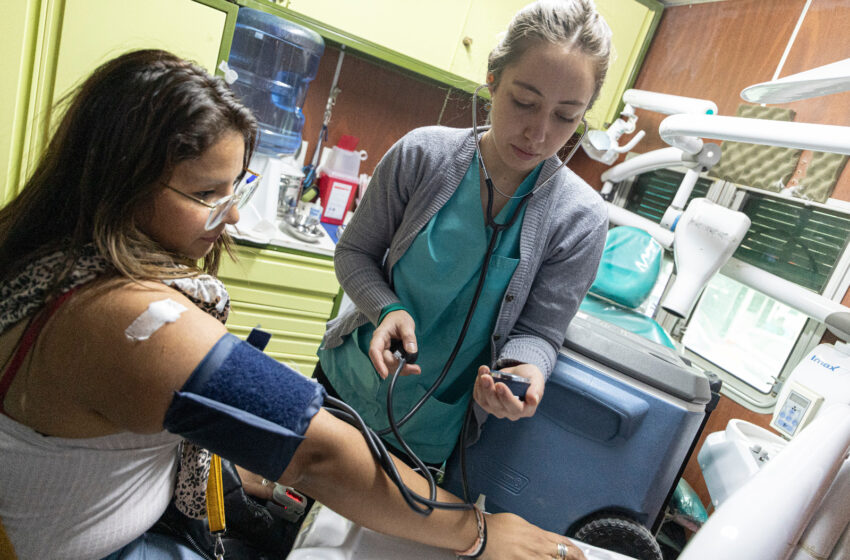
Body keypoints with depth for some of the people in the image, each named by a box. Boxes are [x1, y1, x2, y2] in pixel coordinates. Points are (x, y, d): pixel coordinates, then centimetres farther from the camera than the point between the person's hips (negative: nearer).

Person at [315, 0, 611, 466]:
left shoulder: (581, 220, -17)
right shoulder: (422, 154, -17)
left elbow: (537, 331, -11)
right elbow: (354, 253, -7)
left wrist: (524, 371, -33)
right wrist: (388, 309, -26)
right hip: (347, 379, 2)